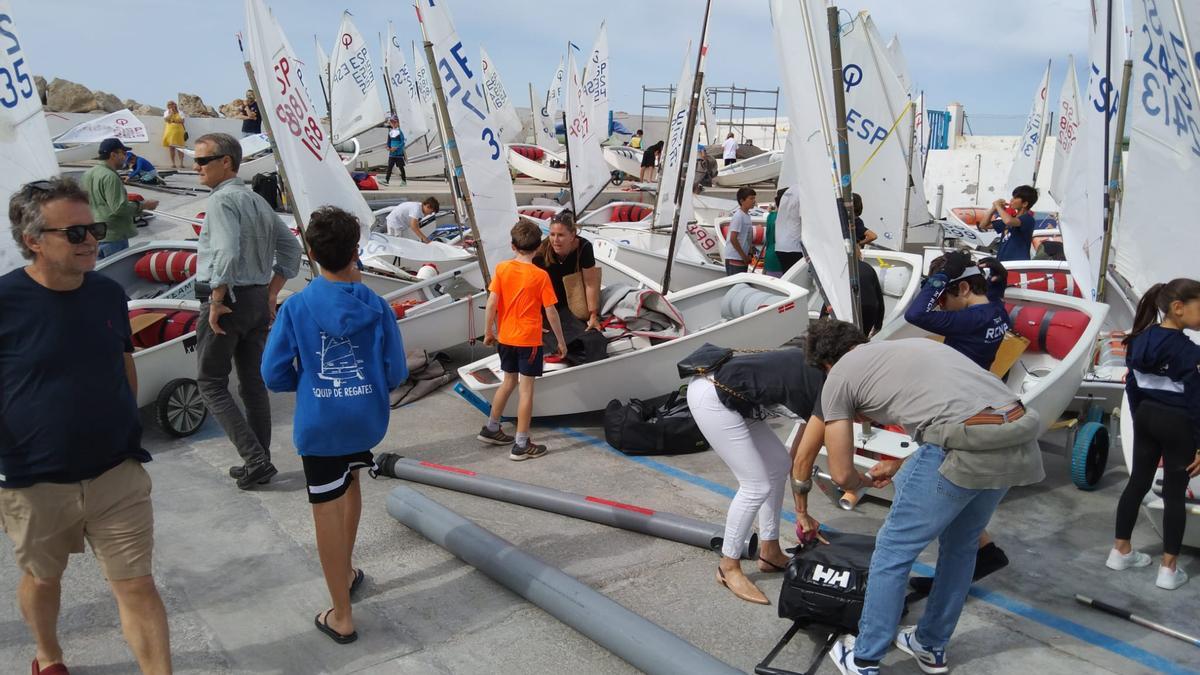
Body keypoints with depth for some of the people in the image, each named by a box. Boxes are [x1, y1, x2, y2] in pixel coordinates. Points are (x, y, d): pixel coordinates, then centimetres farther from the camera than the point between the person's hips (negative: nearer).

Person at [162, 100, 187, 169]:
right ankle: (173, 163, 6)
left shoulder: (180, 113, 6)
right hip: (169, 132, 2)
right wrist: (171, 113, -6)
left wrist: (173, 120, -6)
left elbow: (182, 121, -5)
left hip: (178, 131, -2)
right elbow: (166, 119, -6)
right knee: (171, 147, 2)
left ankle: (181, 163, -6)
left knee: (179, 148, -6)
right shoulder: (166, 113, 12)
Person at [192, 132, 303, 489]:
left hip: (227, 299, -8)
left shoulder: (222, 200, -14)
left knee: (211, 383, 3)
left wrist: (216, 301, -18)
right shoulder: (258, 201, 12)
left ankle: (255, 459, -4)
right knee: (253, 383, 13)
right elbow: (291, 248, 17)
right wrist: (271, 293, 15)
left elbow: (227, 253, -28)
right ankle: (259, 464, 19)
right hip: (258, 300, 8)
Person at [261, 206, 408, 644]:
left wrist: (310, 378, 10)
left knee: (327, 510, 6)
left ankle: (342, 616, 15)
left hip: (319, 424, -3)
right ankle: (346, 572, 44)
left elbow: (274, 376, -9)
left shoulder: (296, 307, -11)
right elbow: (396, 374, -5)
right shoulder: (376, 307, -8)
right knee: (351, 482, 29)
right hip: (367, 419, 3)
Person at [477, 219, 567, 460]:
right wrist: (561, 341, 0)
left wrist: (488, 332, 8)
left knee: (509, 381, 23)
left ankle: (491, 428, 33)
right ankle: (521, 445, 5)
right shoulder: (540, 276, -12)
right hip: (529, 340, -5)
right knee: (526, 389, 2)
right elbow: (550, 312, -10)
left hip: (505, 338, 5)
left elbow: (491, 303, -5)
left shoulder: (502, 268, -4)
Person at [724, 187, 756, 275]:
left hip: (743, 259, 9)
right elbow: (733, 238, -20)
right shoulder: (738, 216, -14)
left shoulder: (747, 216, 12)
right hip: (734, 259, -9)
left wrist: (750, 254, 6)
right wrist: (744, 256, -15)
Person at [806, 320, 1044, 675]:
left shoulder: (837, 377, 12)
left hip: (967, 447, -7)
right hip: (1019, 439, 8)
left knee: (893, 552, 12)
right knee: (960, 545, 27)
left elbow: (842, 475, 13)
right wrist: (898, 466, 51)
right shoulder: (910, 345, 32)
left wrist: (864, 482, 38)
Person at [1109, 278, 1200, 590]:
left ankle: (1120, 551, 23)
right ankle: (1168, 569, 10)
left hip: (1146, 417, 7)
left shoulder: (1140, 340, 1)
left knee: (1138, 482, 15)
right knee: (1174, 493, 3)